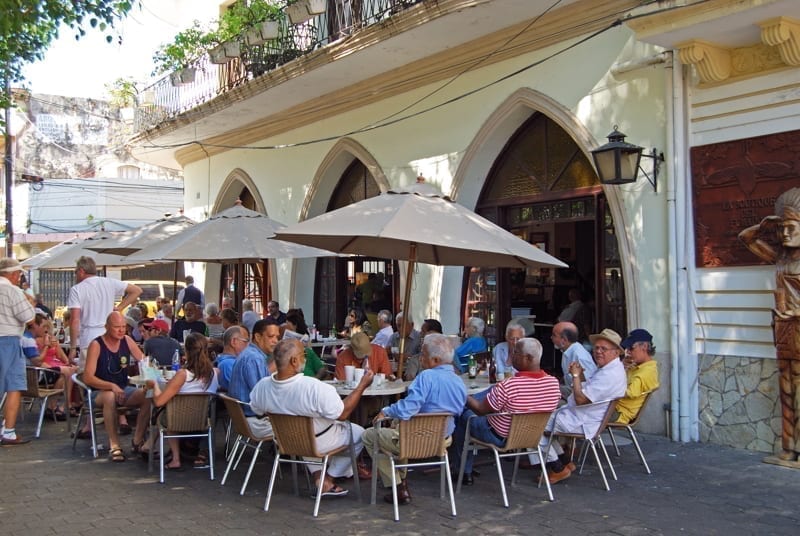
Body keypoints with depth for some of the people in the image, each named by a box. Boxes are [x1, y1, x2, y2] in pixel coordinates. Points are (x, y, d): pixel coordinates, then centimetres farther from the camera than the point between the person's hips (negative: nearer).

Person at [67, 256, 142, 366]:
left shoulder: (76, 290, -2)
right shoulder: (110, 283, 8)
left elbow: (75, 321, -9)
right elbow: (137, 290, 12)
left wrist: (72, 348, -3)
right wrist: (119, 308, 12)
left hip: (88, 341, -4)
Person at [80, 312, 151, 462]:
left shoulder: (127, 341, 1)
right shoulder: (96, 345, -14)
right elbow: (87, 377, -21)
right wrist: (112, 386, -34)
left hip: (123, 389, 5)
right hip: (99, 392, -5)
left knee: (148, 396, -21)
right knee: (110, 397, -39)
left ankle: (138, 441, -10)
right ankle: (114, 445, -30)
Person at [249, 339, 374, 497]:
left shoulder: (261, 386, -21)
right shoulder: (315, 388, -38)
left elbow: (257, 410, 1)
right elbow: (343, 414, -26)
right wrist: (362, 385, -17)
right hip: (319, 443, -5)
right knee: (359, 433, 21)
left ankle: (318, 476, 25)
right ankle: (330, 478, 28)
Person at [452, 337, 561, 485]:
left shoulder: (508, 386, -35)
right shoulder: (553, 382, -17)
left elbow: (481, 410, -20)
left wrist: (466, 398, 1)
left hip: (500, 437, -6)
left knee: (463, 414, 22)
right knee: (494, 389, 20)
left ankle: (464, 471, 35)